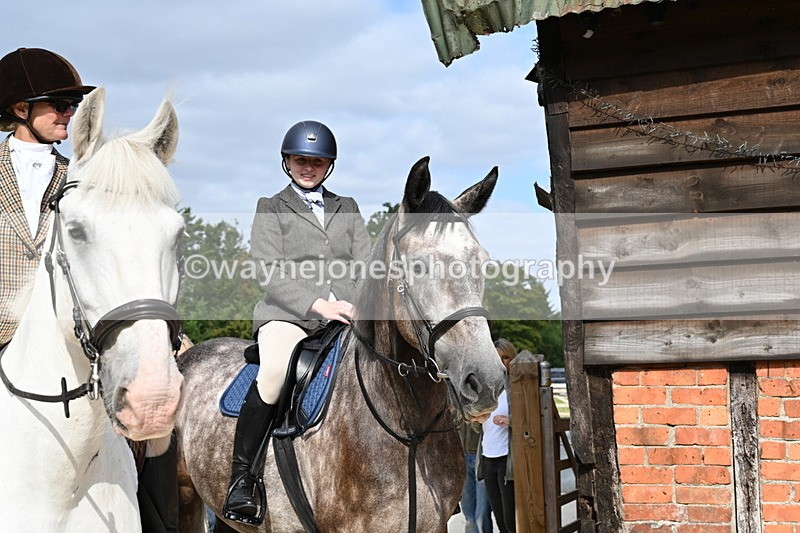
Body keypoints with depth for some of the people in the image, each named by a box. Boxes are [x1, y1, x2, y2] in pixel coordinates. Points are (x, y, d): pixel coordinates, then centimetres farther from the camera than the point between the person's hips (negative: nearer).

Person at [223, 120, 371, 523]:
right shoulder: (270, 209, 15)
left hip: (347, 313, 4)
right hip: (287, 312, -3)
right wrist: (318, 304, -15)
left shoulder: (347, 208, 26)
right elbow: (272, 274, 0)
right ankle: (240, 478, -23)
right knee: (276, 369, -34)